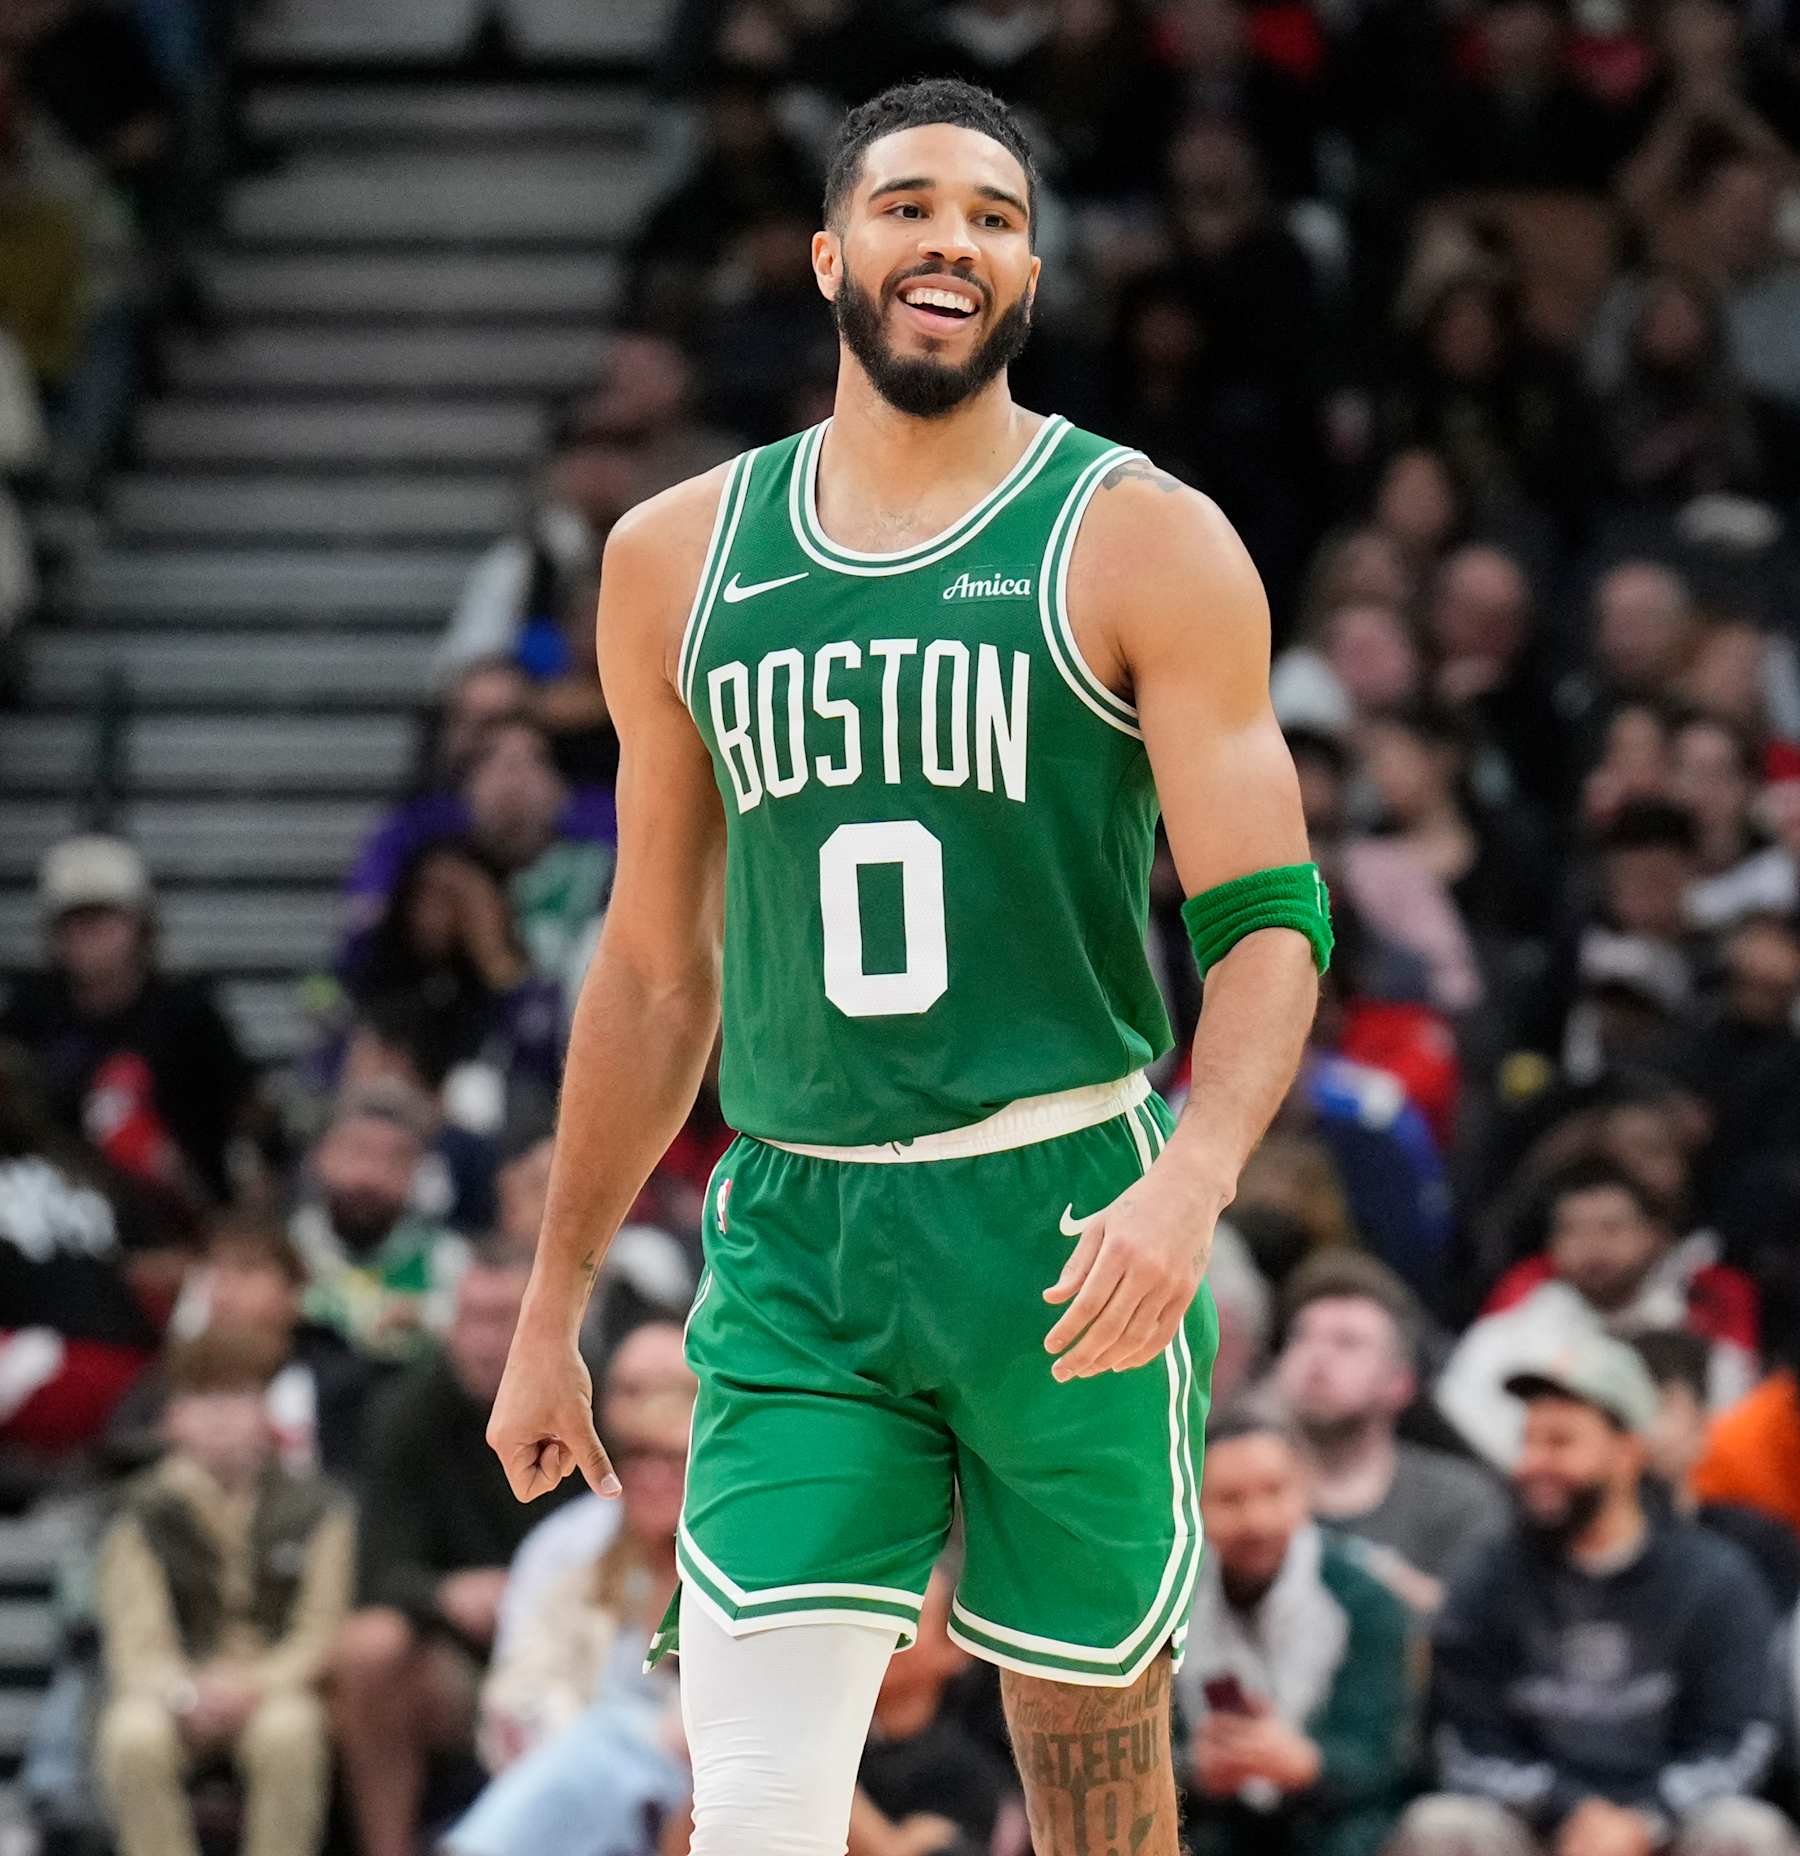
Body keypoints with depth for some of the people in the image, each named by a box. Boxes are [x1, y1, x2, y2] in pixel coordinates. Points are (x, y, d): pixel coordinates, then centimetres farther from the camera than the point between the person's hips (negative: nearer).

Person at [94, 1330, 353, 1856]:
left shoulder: (313, 1511, 1)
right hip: (177, 1687, 0)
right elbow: (137, 1644, -8)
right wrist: (187, 1693, -30)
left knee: (287, 1730, -35)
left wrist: (253, 1684, -24)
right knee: (134, 1737, -33)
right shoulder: (146, 1515, 0)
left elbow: (320, 1634, -5)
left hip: (275, 1687, 0)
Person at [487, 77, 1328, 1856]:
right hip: (792, 1239, 2)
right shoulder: (679, 557, 10)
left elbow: (1268, 921, -7)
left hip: (1066, 1222, -2)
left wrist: (1188, 1184, -26)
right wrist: (553, 1309, 19)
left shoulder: (1143, 542, -1)